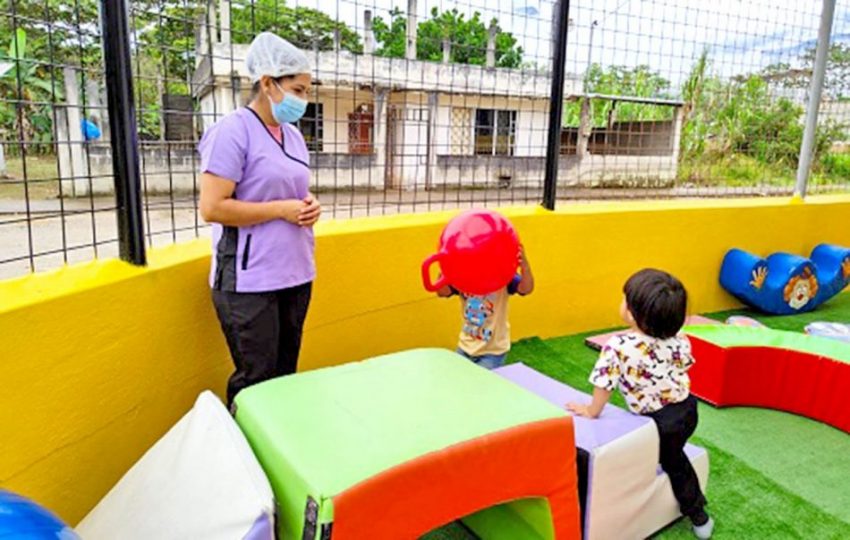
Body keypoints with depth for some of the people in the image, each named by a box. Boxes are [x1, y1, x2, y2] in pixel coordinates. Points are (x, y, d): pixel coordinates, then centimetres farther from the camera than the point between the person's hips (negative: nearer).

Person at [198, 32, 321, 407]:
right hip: (249, 280, -7)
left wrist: (309, 207, 1)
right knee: (256, 381, 2)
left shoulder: (293, 135, 11)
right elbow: (211, 208, -18)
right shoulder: (232, 131, -12)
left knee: (286, 373, 16)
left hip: (295, 274, 7)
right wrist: (282, 210, -17)